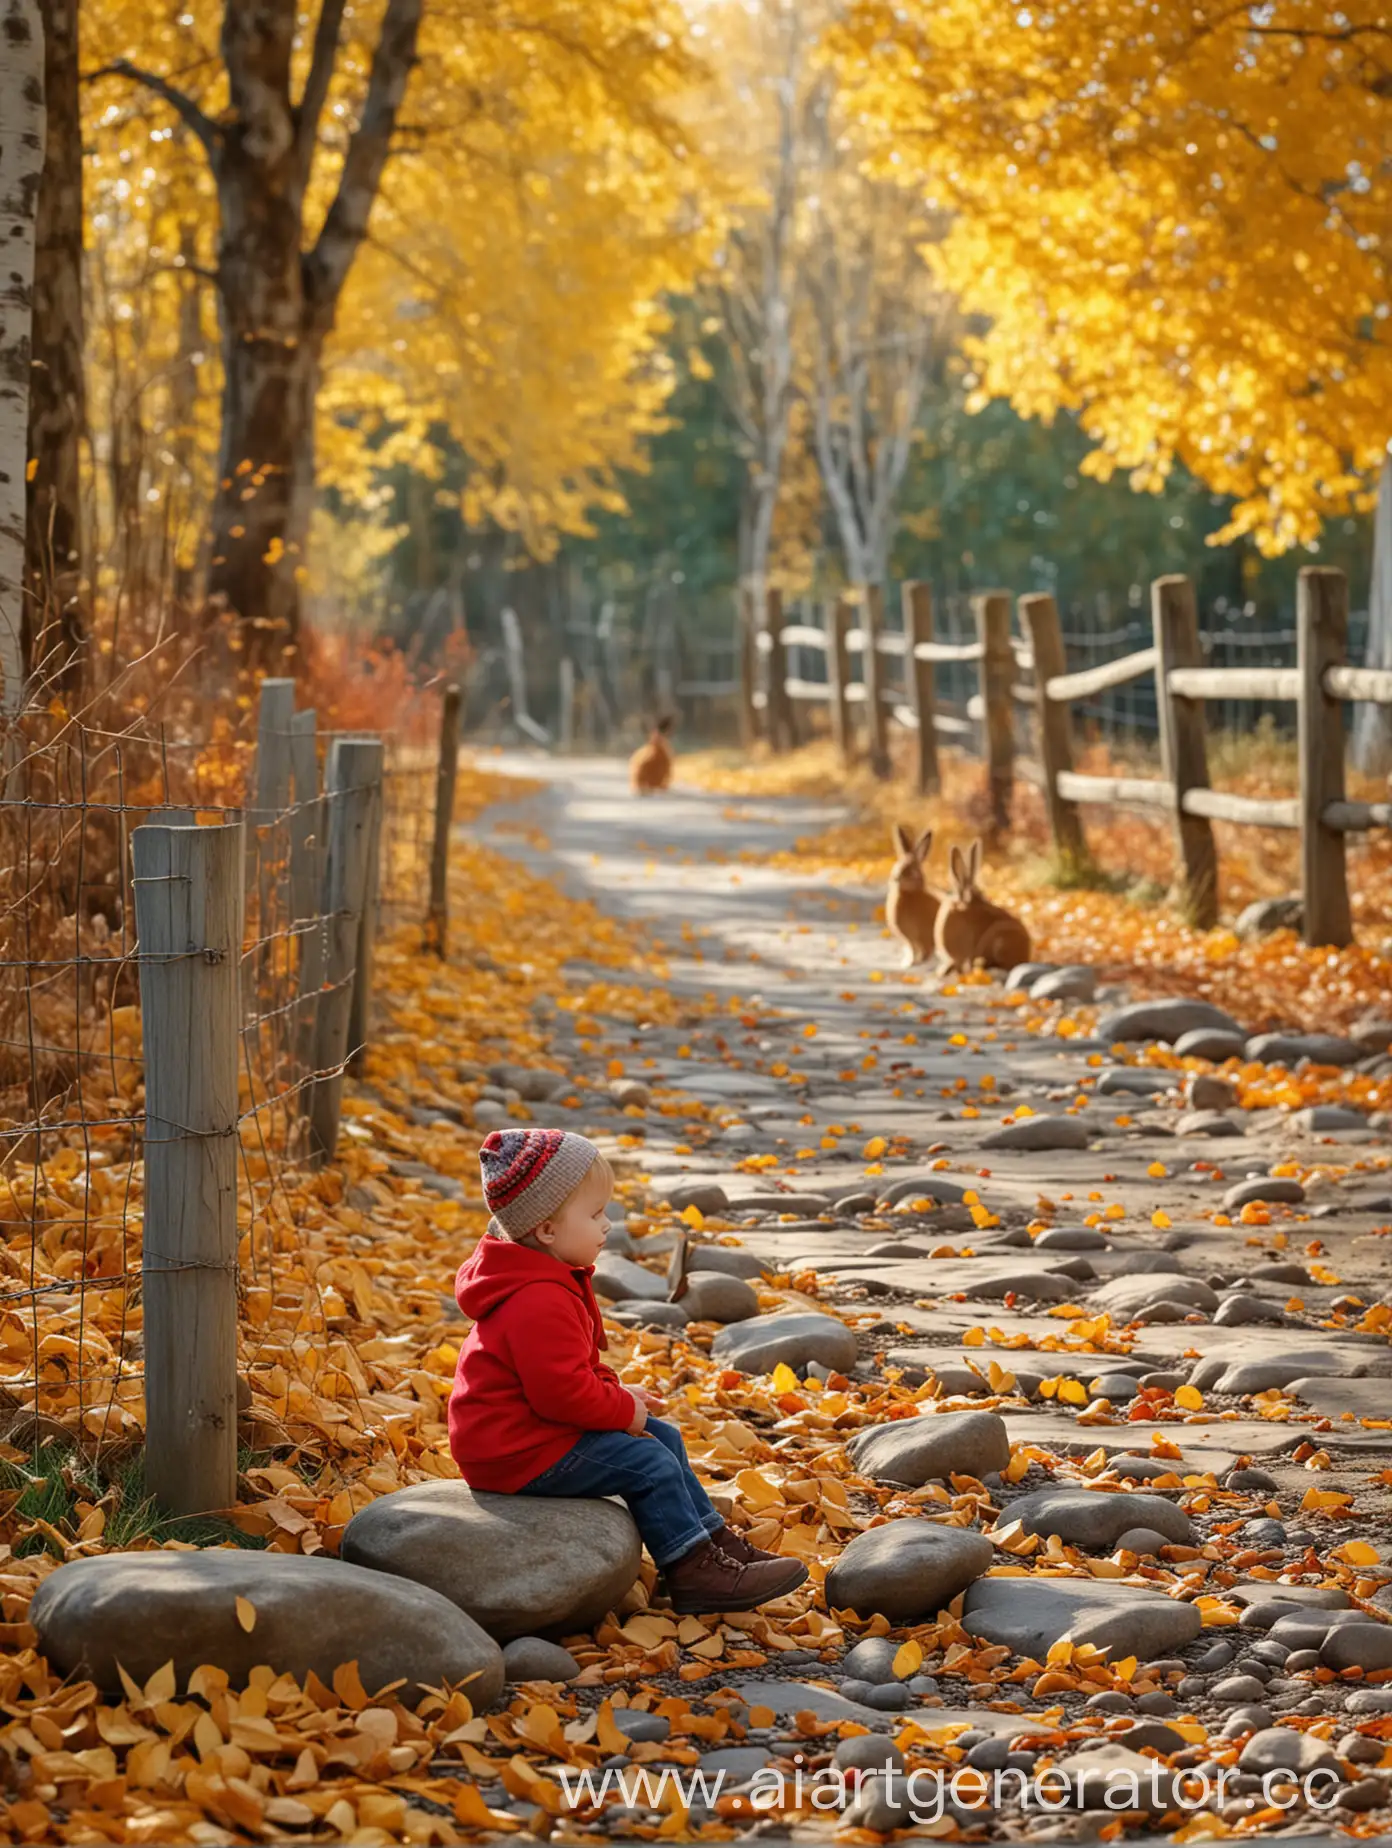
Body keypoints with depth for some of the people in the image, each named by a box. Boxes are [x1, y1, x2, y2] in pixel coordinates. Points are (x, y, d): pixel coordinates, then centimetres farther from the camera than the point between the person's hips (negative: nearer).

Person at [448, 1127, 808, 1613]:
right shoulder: (539, 1302, -27)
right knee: (650, 1465, -15)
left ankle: (715, 1542, 17)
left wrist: (616, 1392, 7)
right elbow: (561, 1390, -30)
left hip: (539, 1427, 12)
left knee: (665, 1439, 14)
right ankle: (692, 1571, -7)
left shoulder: (553, 1283, 11)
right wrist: (623, 1409, -15)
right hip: (519, 1452, -12)